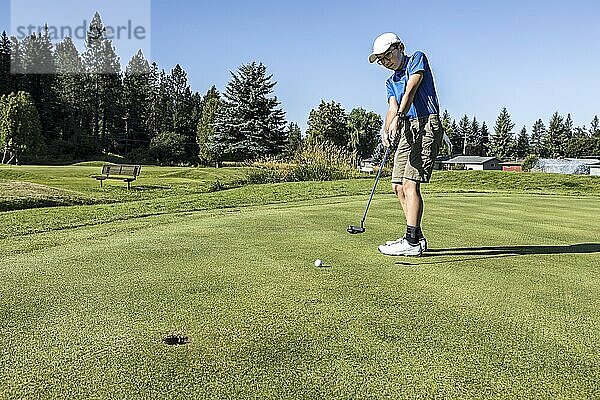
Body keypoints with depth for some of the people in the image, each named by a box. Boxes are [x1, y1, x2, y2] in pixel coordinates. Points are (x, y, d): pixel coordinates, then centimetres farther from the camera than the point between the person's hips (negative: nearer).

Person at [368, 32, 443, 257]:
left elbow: (411, 90, -12)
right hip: (406, 130, 8)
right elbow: (392, 108, 6)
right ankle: (417, 237, 15)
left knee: (410, 183, -16)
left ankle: (412, 242, -14)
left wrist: (398, 117, -26)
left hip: (426, 124, -8)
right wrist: (386, 131, -15)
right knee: (398, 186, 5)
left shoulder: (417, 59, 6)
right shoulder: (391, 82, 24)